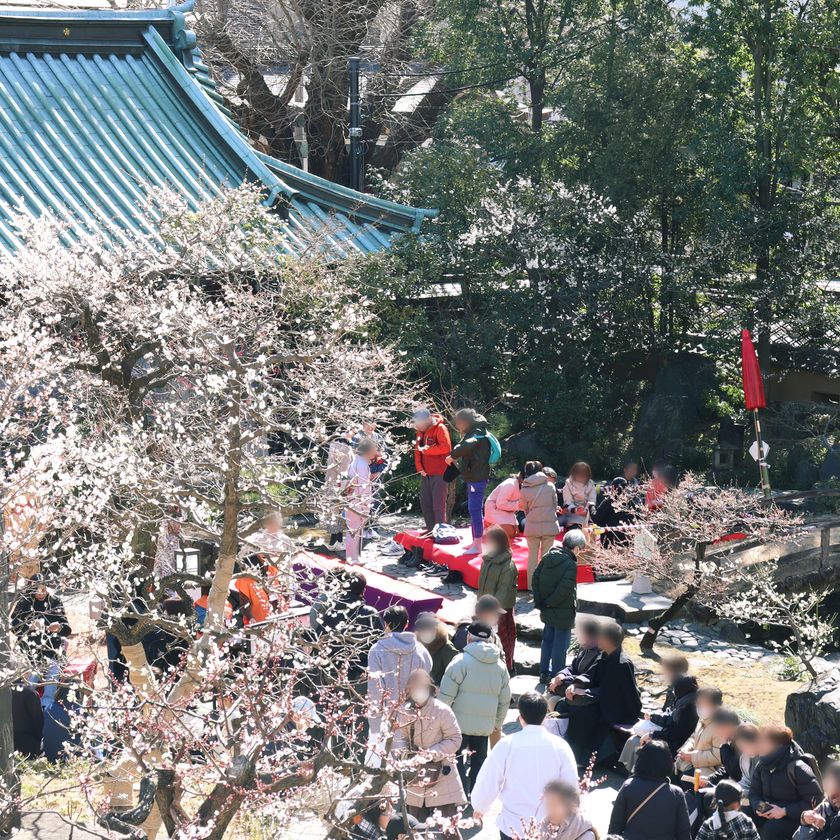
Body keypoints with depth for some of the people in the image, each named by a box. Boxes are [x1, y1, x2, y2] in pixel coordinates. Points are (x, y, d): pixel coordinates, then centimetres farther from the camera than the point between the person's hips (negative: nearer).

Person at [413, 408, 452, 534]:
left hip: (439, 473, -8)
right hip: (426, 473, 8)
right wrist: (419, 467, -1)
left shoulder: (440, 428, -12)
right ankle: (430, 529, 16)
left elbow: (446, 447, -23)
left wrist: (427, 449, -16)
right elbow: (417, 449, 11)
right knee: (425, 502, 9)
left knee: (438, 503, -8)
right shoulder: (420, 430, 10)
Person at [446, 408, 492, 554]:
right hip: (473, 477, 11)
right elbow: (467, 449, 18)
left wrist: (453, 456, -20)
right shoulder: (472, 433, 18)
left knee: (475, 510, -10)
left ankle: (478, 545, -9)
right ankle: (475, 542, 25)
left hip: (477, 478, -11)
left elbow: (466, 446, -32)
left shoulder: (477, 433, -14)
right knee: (473, 510, 17)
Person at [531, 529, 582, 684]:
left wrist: (539, 602, 5)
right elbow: (564, 590, -26)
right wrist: (549, 603, -12)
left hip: (548, 612, 7)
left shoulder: (548, 557, 1)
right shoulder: (570, 564, -21)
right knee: (560, 644, 4)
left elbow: (536, 577, 4)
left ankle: (544, 673, 28)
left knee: (548, 640, 20)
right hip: (563, 613, -7)